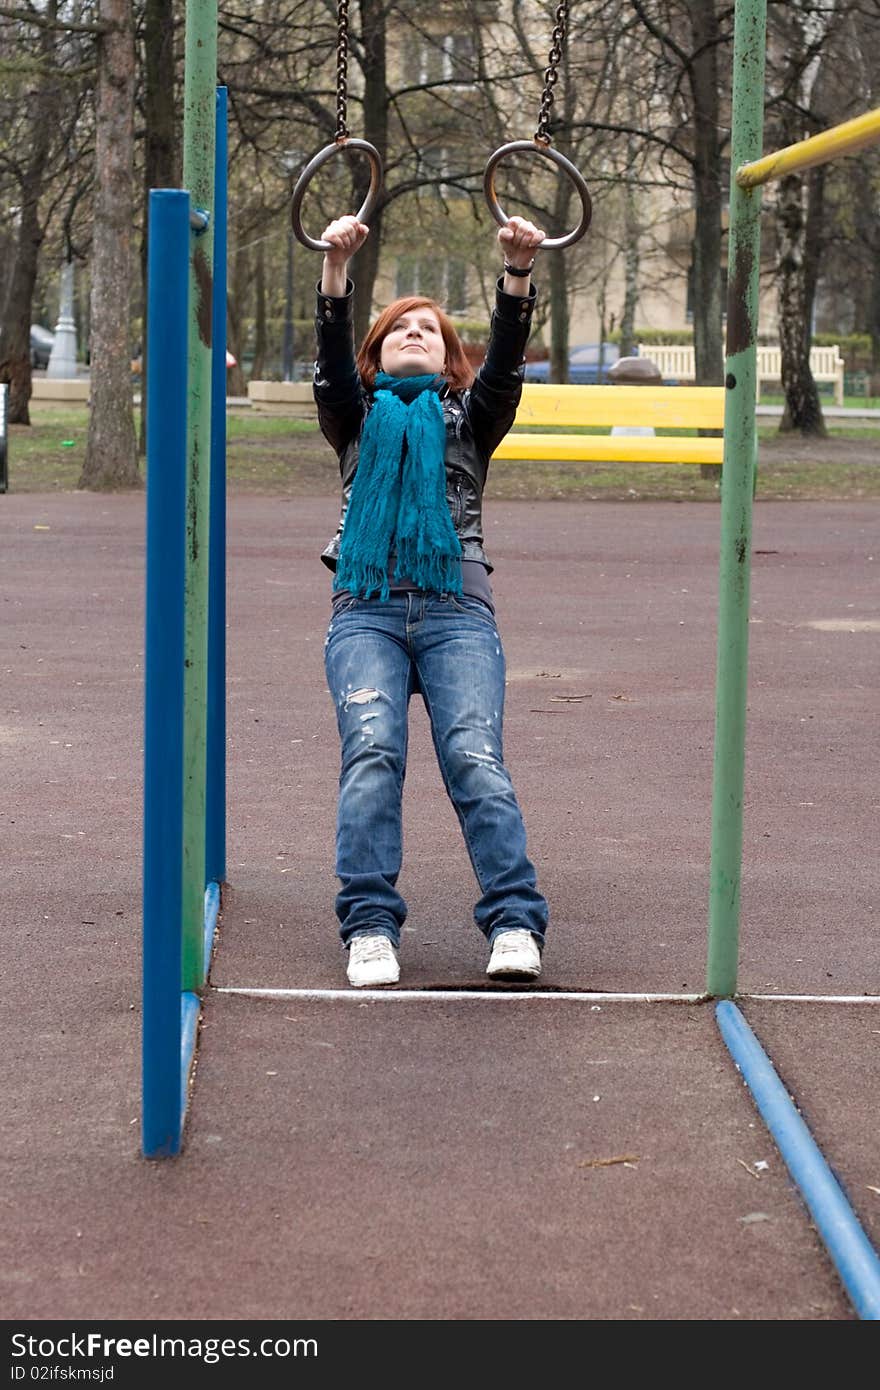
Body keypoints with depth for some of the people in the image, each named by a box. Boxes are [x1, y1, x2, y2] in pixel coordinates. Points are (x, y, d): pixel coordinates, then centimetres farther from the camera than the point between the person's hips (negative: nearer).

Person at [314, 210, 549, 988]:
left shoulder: (469, 418, 24)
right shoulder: (357, 417, 24)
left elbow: (505, 362, 5)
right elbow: (332, 360, 4)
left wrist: (519, 272, -12)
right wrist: (337, 265, -13)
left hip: (457, 609, 0)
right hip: (367, 609, 0)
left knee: (474, 755, -19)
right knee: (371, 752, -21)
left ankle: (515, 925, -26)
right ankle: (370, 927, -25)